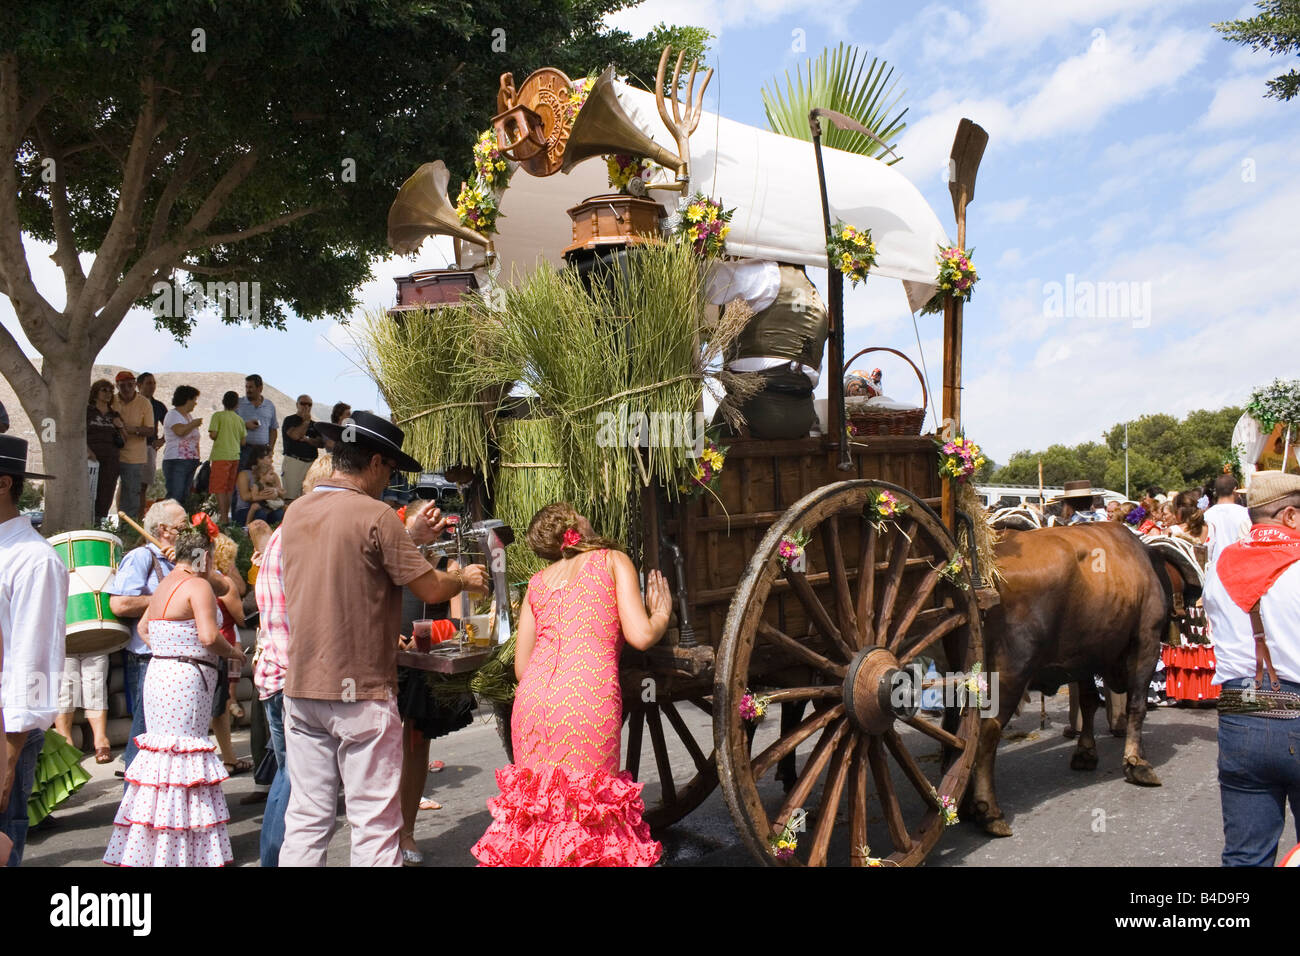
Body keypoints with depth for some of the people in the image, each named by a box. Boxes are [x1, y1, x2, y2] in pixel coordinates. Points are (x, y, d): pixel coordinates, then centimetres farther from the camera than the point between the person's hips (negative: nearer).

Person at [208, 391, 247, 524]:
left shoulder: (218, 415, -4)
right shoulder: (240, 419, 8)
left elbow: (213, 434, -12)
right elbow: (243, 441, 7)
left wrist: (211, 436, 10)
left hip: (221, 455, -5)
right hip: (235, 455, 5)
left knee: (219, 488, -3)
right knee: (229, 488, 13)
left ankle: (223, 517, -9)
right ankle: (226, 515, 16)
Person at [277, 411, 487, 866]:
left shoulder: (295, 513, 8)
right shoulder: (375, 514, -14)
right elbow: (430, 590, -10)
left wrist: (409, 536, 18)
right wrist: (466, 578, 9)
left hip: (301, 690, 7)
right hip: (361, 692, -7)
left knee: (306, 818, 13)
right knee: (375, 822, 2)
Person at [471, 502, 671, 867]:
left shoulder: (538, 582, 23)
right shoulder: (613, 560, 12)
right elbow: (641, 636, 2)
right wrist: (661, 613, 22)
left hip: (532, 698, 4)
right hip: (588, 697, -4)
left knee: (537, 812, 11)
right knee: (589, 809, 1)